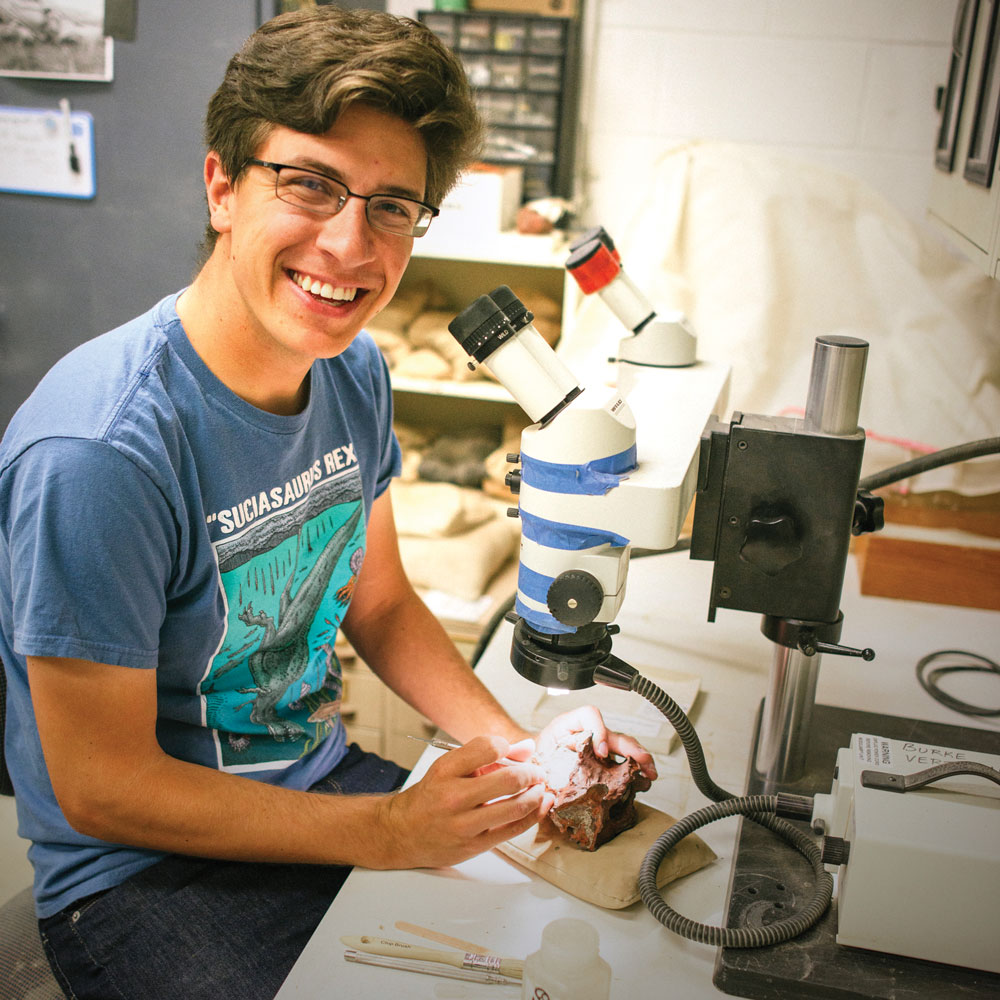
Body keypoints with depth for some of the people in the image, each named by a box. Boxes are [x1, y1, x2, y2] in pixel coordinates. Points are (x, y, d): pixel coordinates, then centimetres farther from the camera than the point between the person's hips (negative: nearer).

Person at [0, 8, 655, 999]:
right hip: (138, 875, -5)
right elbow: (101, 788, -20)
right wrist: (388, 833, -22)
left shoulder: (353, 372, -4)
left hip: (325, 786, 6)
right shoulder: (98, 452, -28)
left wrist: (517, 750, -7)